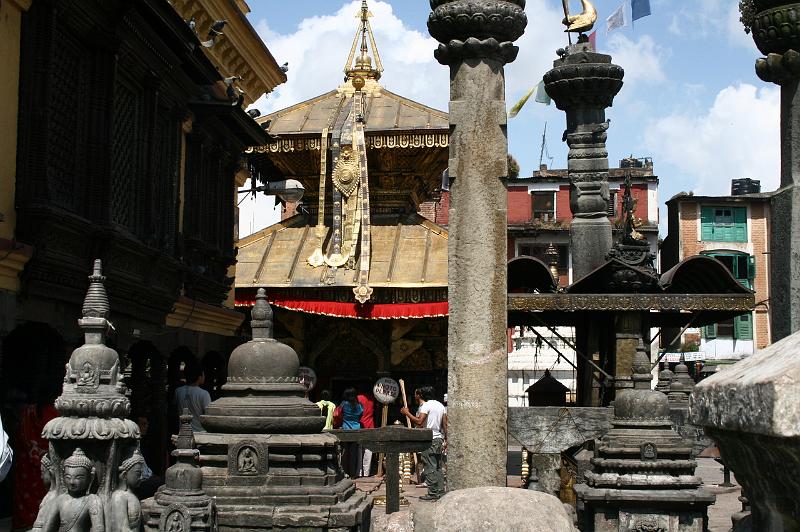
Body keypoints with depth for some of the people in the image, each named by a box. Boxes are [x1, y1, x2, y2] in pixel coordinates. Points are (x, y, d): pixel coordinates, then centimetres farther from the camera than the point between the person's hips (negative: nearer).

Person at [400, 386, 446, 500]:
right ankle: (440, 492, 12)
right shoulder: (440, 405, 16)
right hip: (439, 439, 8)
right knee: (438, 467, 12)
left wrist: (407, 413, -12)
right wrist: (445, 440, 19)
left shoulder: (426, 405, -10)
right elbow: (444, 425, 14)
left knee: (430, 468, -5)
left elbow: (419, 422, -22)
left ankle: (433, 493, -5)